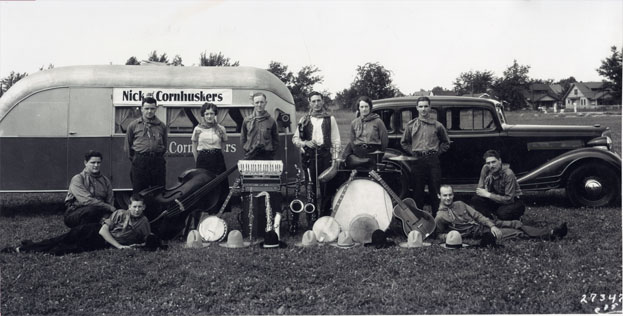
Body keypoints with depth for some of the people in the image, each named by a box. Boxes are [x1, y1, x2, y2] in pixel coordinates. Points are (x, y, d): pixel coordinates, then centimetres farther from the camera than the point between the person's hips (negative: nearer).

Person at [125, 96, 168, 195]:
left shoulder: (162, 126, 8)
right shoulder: (133, 125, 5)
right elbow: (128, 145, 10)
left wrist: (158, 156, 8)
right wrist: (134, 158, 9)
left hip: (158, 162, 1)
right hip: (139, 162, -1)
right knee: (139, 191, 4)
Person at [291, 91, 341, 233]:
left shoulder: (330, 119, 10)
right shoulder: (304, 120, 12)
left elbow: (336, 140, 8)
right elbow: (295, 138, 12)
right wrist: (305, 143, -7)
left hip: (325, 156, -1)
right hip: (309, 156, 1)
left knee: (327, 189, -5)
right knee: (310, 189, 1)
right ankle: (311, 220, 8)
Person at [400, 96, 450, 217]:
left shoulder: (437, 125, 6)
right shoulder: (411, 125, 7)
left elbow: (446, 143, 17)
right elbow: (404, 143, 17)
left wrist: (437, 152, 4)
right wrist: (413, 152, 5)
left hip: (433, 160, 0)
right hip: (418, 161, 0)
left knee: (435, 190, 1)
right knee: (418, 190, 4)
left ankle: (436, 216, 8)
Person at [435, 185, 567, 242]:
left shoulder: (459, 204, 13)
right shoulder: (440, 217, -5)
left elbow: (477, 215, 9)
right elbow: (439, 235, -1)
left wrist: (492, 225, -6)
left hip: (482, 223, 7)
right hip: (477, 232, -7)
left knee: (516, 224, -6)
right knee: (515, 233, -16)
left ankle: (551, 233, -8)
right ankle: (547, 236, -15)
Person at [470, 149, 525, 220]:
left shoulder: (508, 174, -26)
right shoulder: (485, 169, -10)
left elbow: (509, 199, -26)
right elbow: (480, 188, -1)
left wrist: (488, 194, -26)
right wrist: (484, 192, -25)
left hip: (512, 201, -4)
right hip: (496, 199, 5)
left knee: (502, 213, -36)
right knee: (475, 200, -20)